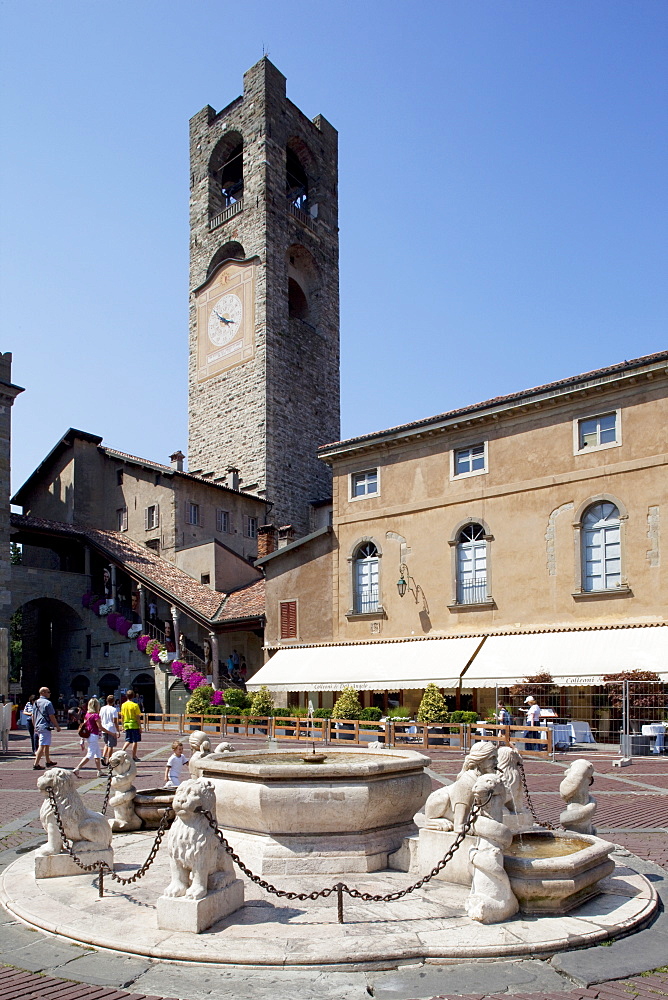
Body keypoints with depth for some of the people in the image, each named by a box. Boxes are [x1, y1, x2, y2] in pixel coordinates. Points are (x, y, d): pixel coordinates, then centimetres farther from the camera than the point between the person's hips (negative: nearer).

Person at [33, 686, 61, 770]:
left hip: (38, 727, 9)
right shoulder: (47, 703, -13)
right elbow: (52, 716, -13)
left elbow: (33, 717, 18)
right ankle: (36, 764, -11)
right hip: (45, 727, -9)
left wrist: (35, 727, 27)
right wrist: (57, 727, -5)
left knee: (47, 745, 20)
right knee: (42, 746, -8)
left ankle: (48, 761, 30)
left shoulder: (35, 703, 12)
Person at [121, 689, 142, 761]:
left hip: (126, 725, 5)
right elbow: (138, 717, -12)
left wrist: (123, 726, 17)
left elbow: (122, 716, 8)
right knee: (135, 741, 4)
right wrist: (140, 727, -5)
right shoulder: (135, 705, -12)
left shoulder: (123, 705, 3)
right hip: (134, 725, -5)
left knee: (128, 740, 16)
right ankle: (134, 756, 8)